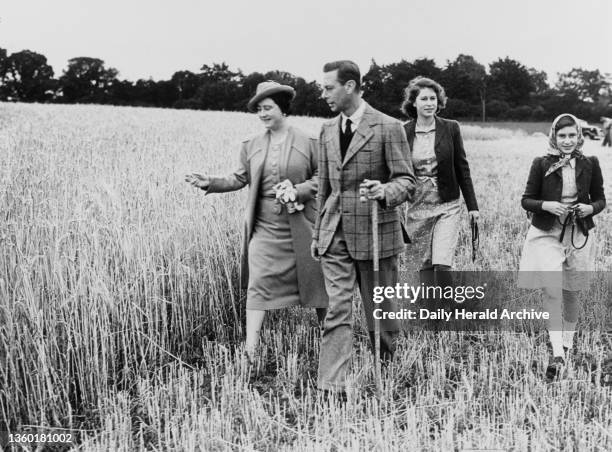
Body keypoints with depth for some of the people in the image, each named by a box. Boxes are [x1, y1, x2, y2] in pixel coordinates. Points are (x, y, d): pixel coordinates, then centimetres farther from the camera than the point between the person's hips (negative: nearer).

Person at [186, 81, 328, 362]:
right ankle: (250, 350, -2)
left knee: (313, 277, 8)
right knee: (258, 282, -4)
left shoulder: (308, 142, -1)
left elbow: (322, 177, 0)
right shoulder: (251, 146, 8)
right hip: (264, 225, 2)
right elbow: (239, 179, 9)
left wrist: (298, 190, -15)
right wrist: (209, 183, -4)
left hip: (300, 224, -2)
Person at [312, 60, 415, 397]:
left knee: (380, 311, 9)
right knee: (337, 310, -3)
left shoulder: (388, 128, -6)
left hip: (375, 232, -4)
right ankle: (331, 388, -3)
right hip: (335, 234, 4)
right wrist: (318, 233, 18)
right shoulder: (327, 131, 12)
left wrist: (384, 192, -27)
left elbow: (406, 180, -5)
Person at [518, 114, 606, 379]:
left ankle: (567, 341, 36)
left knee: (570, 293, 14)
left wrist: (591, 208, -12)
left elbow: (600, 199, 10)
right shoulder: (541, 164, -4)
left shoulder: (590, 165, 1)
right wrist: (546, 205, -18)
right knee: (552, 292, -12)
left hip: (578, 236, 2)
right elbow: (526, 200, 0)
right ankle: (557, 354, -11)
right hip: (546, 235, -2)